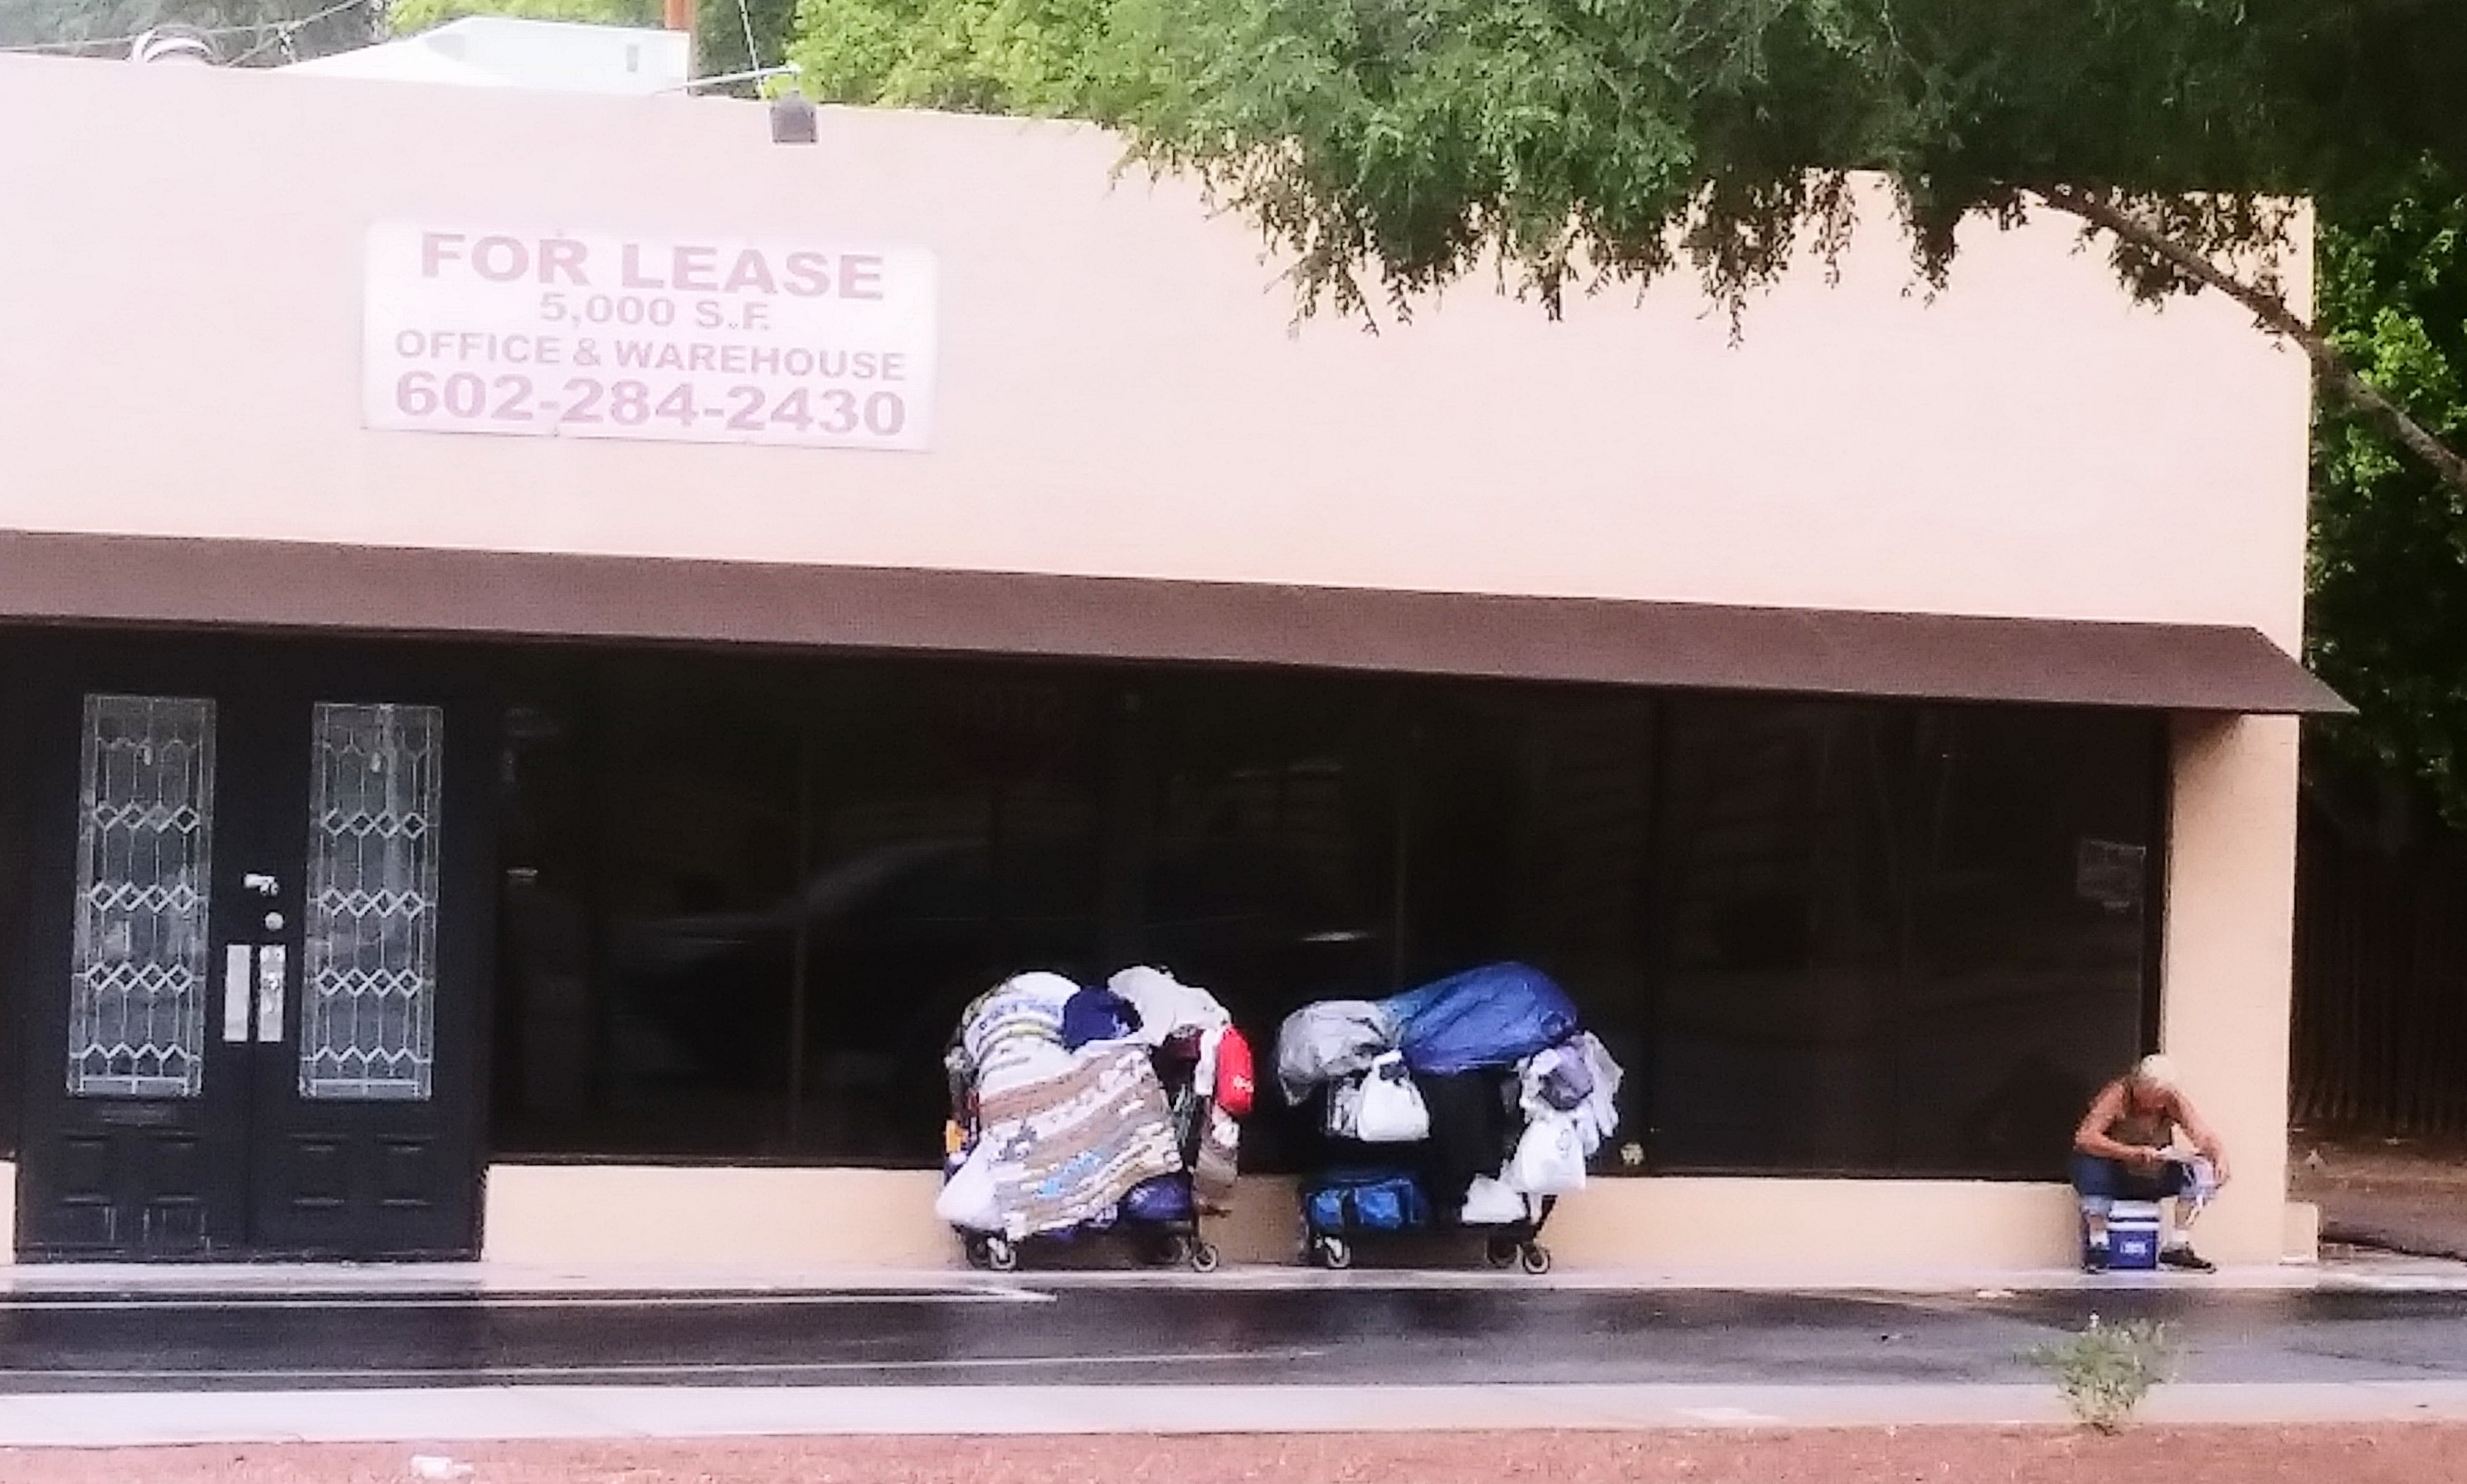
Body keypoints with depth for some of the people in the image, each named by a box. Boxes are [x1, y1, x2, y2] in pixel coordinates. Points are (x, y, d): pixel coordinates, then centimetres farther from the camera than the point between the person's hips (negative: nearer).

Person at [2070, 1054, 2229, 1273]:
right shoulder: (2117, 1095, -20)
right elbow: (2084, 1138, -31)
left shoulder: (2174, 1100, -7)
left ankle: (2178, 1246, -11)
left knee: (2203, 1170, -18)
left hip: (2153, 1179, 4)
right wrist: (2133, 1153, -40)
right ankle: (2097, 1244, -24)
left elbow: (2204, 1138, -8)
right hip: (2114, 1177, -4)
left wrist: (2219, 1156, -32)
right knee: (2091, 1164, -37)